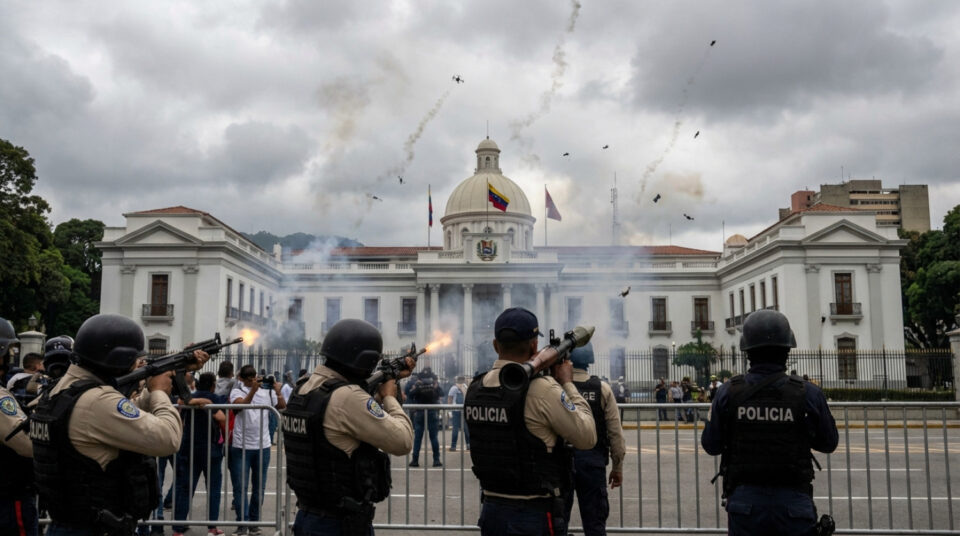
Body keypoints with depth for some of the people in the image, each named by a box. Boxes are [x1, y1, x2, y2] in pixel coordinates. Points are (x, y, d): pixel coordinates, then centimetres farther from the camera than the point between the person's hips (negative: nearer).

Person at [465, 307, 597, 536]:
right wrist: (568, 383, 0)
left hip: (491, 510, 6)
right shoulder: (542, 389, -19)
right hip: (535, 516, -6)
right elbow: (587, 437, -10)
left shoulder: (475, 388, 1)